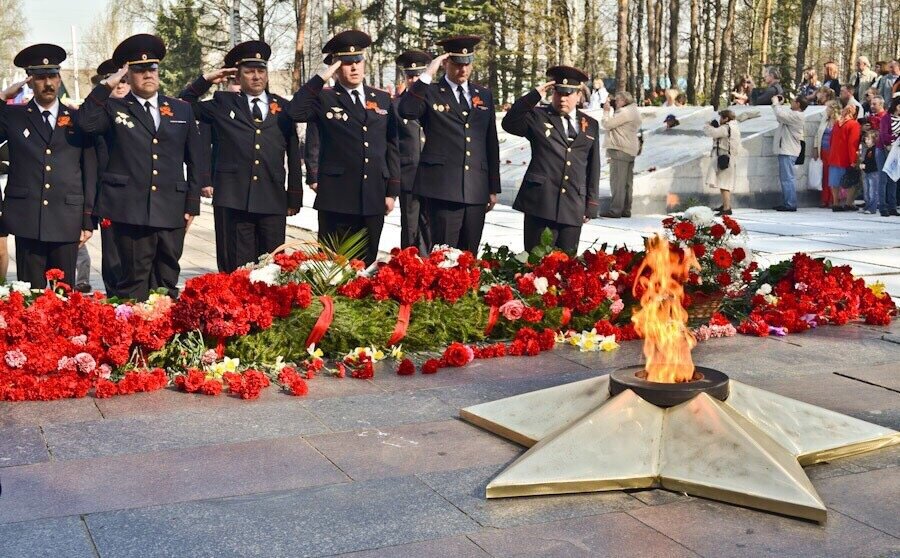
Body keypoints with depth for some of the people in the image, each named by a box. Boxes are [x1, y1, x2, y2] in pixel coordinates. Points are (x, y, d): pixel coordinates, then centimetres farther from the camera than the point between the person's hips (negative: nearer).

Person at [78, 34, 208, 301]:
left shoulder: (182, 110, 13)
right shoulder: (114, 108, 7)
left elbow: (196, 159, 13)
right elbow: (87, 122, -14)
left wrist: (192, 204, 8)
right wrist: (107, 85, -12)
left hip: (171, 211, 2)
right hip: (130, 210, -2)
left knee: (167, 285, 9)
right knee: (133, 283, 2)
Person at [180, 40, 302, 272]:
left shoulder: (283, 108, 12)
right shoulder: (223, 103, 11)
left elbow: (294, 156, 12)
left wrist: (295, 197, 10)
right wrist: (206, 80, 6)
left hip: (273, 200, 1)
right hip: (237, 198, -1)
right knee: (239, 268, 1)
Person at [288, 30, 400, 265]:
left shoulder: (382, 99, 13)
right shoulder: (324, 99, 3)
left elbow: (391, 147, 13)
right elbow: (295, 112, -16)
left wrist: (392, 191, 8)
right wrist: (321, 77, -13)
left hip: (373, 200, 3)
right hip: (336, 200, -3)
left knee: (367, 265, 9)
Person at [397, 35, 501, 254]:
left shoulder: (484, 95, 16)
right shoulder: (429, 93, 3)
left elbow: (491, 143, 17)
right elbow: (406, 111, -18)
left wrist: (493, 187, 15)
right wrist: (427, 75, -16)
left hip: (476, 189, 4)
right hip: (442, 188, -4)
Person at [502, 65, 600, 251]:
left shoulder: (591, 125, 15)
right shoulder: (537, 117, 7)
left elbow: (593, 168, 15)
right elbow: (509, 123, -10)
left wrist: (591, 205, 11)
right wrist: (534, 96, -12)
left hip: (573, 208, 3)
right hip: (540, 203, -3)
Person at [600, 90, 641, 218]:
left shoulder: (624, 112, -14)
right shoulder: (634, 111, 20)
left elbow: (607, 124, -14)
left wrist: (606, 111, 0)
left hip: (620, 150, -11)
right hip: (631, 151, 11)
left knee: (617, 181, -10)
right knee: (627, 182, 11)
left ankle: (615, 210, -11)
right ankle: (626, 210, 15)